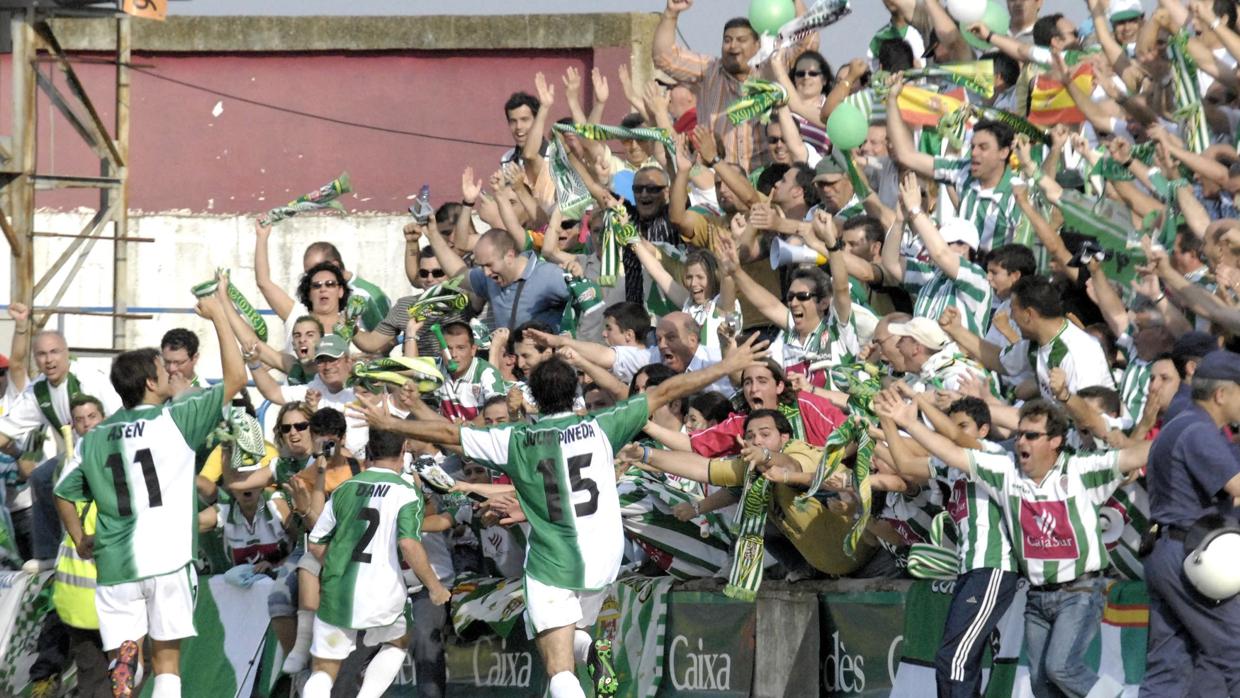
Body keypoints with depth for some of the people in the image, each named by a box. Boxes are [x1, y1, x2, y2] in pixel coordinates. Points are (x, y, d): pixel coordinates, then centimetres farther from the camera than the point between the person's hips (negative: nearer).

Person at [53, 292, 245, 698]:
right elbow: (235, 378, -4)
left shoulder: (94, 439, 8)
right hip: (168, 561, -3)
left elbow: (63, 494, 14)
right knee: (166, 660, 6)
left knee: (123, 662, 5)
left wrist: (80, 541, 28)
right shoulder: (174, 421, -4)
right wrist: (218, 316, 4)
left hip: (114, 566, 3)